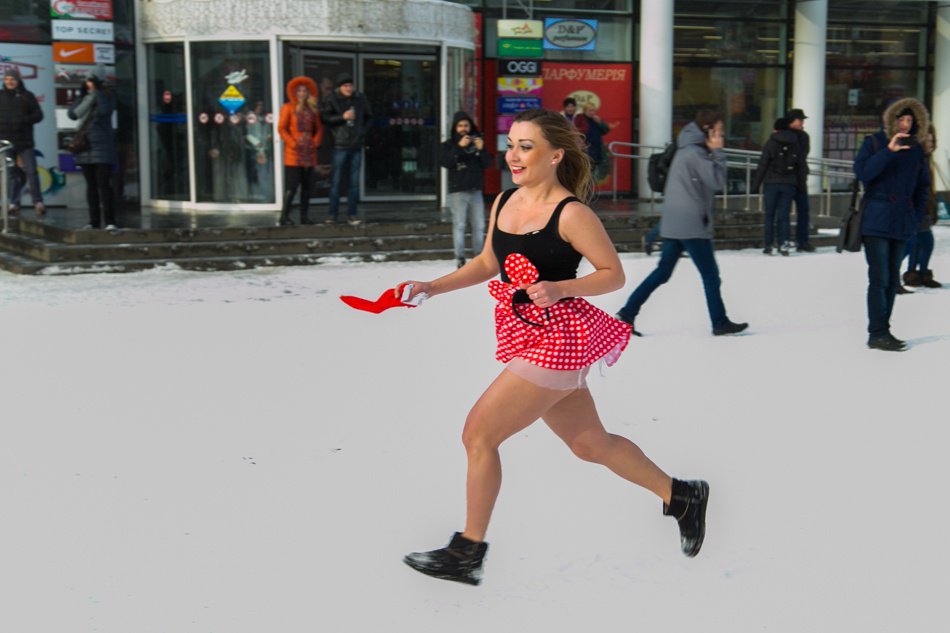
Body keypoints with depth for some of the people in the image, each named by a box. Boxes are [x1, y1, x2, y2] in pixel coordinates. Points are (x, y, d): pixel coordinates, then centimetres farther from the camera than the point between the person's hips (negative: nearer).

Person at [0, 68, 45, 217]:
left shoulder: (27, 96, 7)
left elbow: (38, 115, 3)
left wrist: (23, 120, -13)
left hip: (25, 142, -1)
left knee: (31, 171, -8)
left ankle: (38, 202, -5)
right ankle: (13, 203, 6)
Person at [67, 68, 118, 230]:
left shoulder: (108, 95, 0)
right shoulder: (84, 97, 12)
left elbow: (105, 110, -19)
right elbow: (73, 114, 2)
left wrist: (97, 90, -14)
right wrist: (81, 95, -5)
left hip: (102, 145, -5)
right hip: (85, 143, 5)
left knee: (104, 184, -10)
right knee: (91, 185, 7)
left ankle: (110, 221, -10)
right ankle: (94, 221, 11)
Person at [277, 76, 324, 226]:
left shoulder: (313, 110, 14)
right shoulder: (288, 108, 0)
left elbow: (319, 129, 18)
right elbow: (281, 129, -5)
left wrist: (316, 142, 2)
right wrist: (293, 143, -12)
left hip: (309, 153, 5)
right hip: (293, 154, -5)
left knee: (307, 186, 7)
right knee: (291, 186, -10)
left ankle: (304, 216, 13)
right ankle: (284, 216, -6)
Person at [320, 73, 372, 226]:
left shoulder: (360, 99, 8)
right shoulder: (332, 101, -3)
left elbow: (367, 116, 22)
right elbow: (324, 117, -9)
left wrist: (362, 130, 10)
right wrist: (342, 117, -14)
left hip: (357, 146, 4)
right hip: (340, 145, -4)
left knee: (354, 182, 5)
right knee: (336, 181, -2)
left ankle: (352, 215, 10)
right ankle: (333, 214, 4)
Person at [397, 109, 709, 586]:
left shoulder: (571, 214, -15)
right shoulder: (503, 203, 7)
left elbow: (614, 274, -10)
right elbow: (488, 263, 19)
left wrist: (559, 288, -24)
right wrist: (432, 287, 9)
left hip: (557, 341, -8)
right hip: (526, 338, 8)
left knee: (478, 433, -7)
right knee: (589, 444, 17)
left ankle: (467, 554, 8)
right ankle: (680, 496, 36)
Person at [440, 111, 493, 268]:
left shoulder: (476, 142, 11)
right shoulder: (449, 145, 3)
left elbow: (487, 163, 6)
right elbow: (445, 162, -14)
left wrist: (482, 149, -12)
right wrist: (459, 147, -22)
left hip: (476, 191, 3)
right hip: (458, 192, -3)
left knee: (479, 225, 5)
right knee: (459, 225, -5)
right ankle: (460, 259, -4)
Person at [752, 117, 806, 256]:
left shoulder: (771, 143, -3)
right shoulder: (795, 144, 9)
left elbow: (762, 165, -6)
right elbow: (801, 166, 10)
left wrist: (756, 185, -2)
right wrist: (801, 186, 15)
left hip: (772, 183, -2)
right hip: (789, 184, 2)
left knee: (769, 214, 5)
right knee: (784, 214, 4)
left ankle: (768, 245, 3)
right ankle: (783, 243, -7)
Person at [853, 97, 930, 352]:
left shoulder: (916, 149, 12)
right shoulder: (874, 143, 0)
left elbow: (923, 185, 19)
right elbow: (862, 172, -16)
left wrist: (917, 215, 10)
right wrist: (888, 152, -25)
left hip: (902, 223, 5)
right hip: (876, 222, -5)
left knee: (892, 279, 7)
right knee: (880, 278, -10)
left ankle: (882, 330, 13)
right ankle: (877, 334, -9)